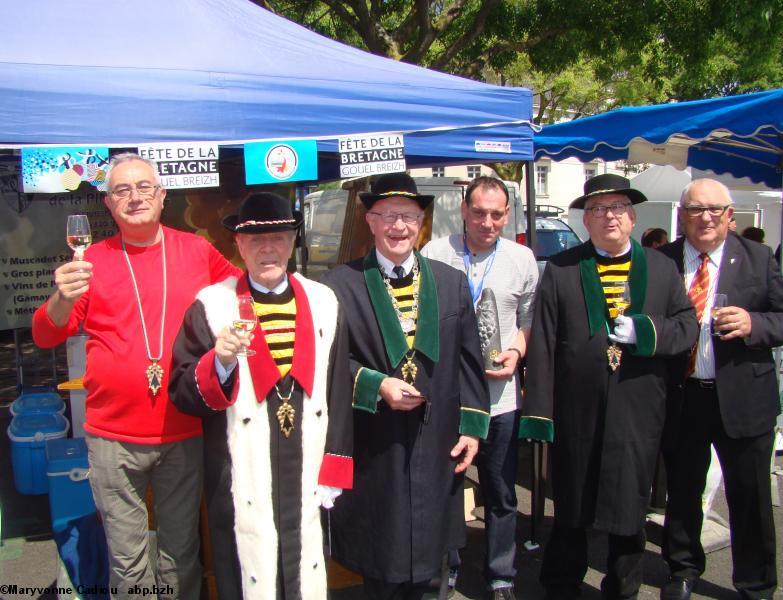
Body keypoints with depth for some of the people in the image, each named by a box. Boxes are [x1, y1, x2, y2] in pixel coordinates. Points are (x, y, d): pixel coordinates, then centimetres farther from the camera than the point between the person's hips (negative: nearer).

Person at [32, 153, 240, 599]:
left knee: (181, 553, 14)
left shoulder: (198, 250, 2)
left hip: (185, 434, 0)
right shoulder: (93, 259, 2)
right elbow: (46, 336, 1)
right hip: (113, 438, 0)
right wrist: (63, 298, -20)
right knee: (128, 560, 9)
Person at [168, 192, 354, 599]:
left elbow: (338, 392, 4)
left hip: (308, 475, 3)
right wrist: (219, 362, -23)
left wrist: (334, 470, 4)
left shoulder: (323, 302, 3)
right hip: (242, 481, -2)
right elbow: (183, 395, -5)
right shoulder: (210, 306, -5)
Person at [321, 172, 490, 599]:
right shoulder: (341, 285, -6)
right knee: (380, 560, 11)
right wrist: (375, 385, -17)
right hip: (373, 447, -3)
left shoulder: (452, 282, 6)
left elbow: (468, 360, 6)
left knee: (427, 549, 17)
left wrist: (472, 426, 2)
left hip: (437, 445, 3)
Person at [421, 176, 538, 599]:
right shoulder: (434, 254, -4)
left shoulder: (522, 259, 4)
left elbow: (529, 320, 10)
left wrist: (517, 351, -8)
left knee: (501, 493, 13)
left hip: (500, 393, 2)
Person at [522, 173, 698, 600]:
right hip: (577, 416, -1)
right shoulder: (560, 270, -1)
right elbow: (542, 345, -5)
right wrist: (539, 413, -9)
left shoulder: (662, 268, 7)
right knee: (570, 512, 14)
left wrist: (646, 331, -16)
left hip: (639, 416, 2)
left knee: (630, 507, 15)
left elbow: (687, 325, 4)